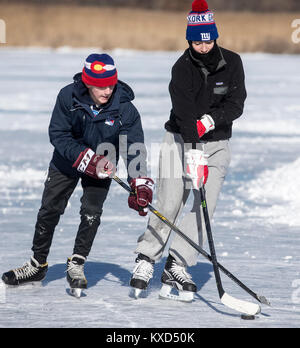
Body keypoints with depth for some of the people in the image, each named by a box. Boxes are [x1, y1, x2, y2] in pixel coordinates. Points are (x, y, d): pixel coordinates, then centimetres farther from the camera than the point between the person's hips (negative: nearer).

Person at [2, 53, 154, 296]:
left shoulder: (125, 109, -25)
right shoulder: (68, 97, -25)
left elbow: (135, 148, -26)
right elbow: (58, 135, -21)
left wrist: (141, 185, -38)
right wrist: (86, 159, -31)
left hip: (102, 164, -1)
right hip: (67, 160, 1)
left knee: (91, 212, -14)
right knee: (49, 210, 3)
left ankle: (77, 265, 2)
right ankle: (38, 265, 20)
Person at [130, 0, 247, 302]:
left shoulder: (231, 63, -4)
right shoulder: (182, 69, -14)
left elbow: (236, 104, -8)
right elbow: (184, 113, -26)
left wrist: (212, 119, -27)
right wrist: (194, 152, -38)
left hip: (216, 143, 3)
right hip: (181, 141, -2)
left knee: (205, 206, -10)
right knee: (169, 204, -8)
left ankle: (176, 268, -8)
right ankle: (146, 259, 11)